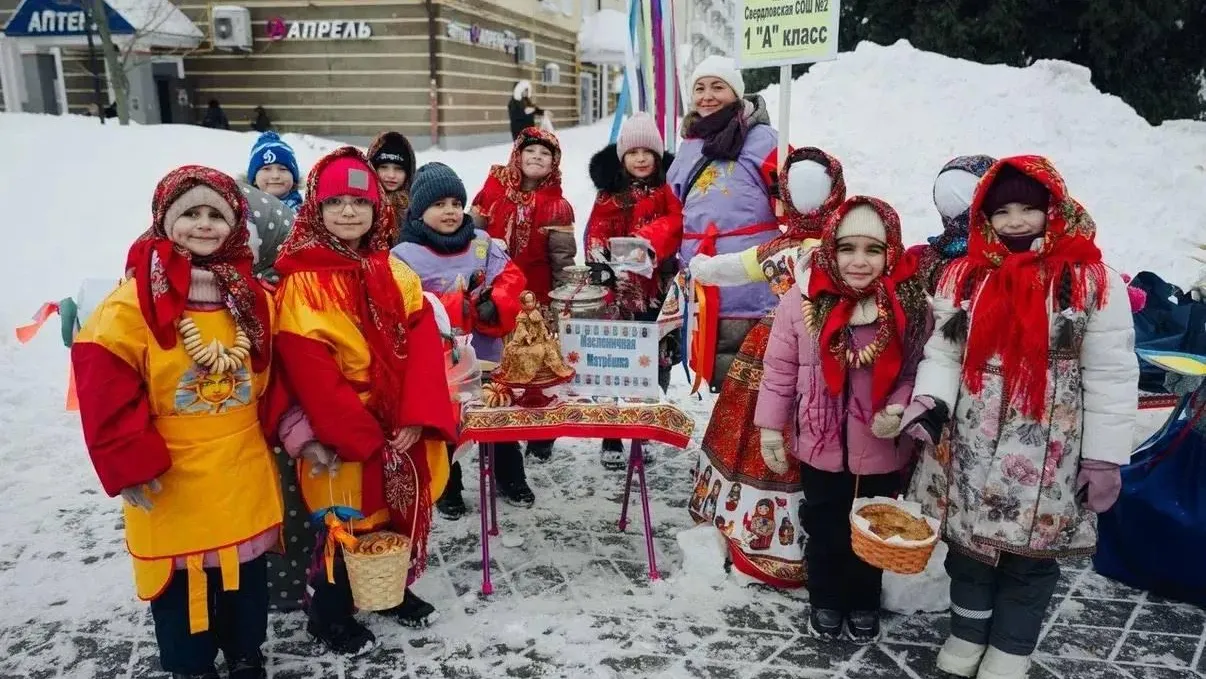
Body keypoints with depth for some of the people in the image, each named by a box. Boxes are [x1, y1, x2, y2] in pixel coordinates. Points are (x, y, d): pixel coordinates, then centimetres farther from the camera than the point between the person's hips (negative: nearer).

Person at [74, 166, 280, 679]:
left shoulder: (253, 300, 3)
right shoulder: (133, 303, -15)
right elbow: (105, 391, -15)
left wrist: (280, 428, 5)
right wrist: (132, 463, -16)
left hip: (245, 473, 5)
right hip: (172, 484, -4)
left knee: (247, 577, 20)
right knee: (181, 584, 10)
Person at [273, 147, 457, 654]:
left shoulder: (396, 273, 5)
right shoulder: (302, 284, -13)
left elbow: (424, 343, -3)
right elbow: (311, 373, -18)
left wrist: (418, 416, -16)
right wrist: (366, 437, -19)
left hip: (406, 428, 6)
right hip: (344, 436, -5)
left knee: (403, 515, 19)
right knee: (346, 522, 7)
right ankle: (329, 614, 28)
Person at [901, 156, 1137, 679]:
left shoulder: (1093, 281, -8)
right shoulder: (964, 277, 3)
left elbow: (1111, 376, -6)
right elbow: (944, 351, 4)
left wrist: (1104, 456, -7)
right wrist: (930, 399, -15)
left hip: (1047, 454, -3)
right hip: (970, 448, 3)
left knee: (1030, 554, 10)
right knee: (968, 544, 17)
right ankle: (966, 636, 38)